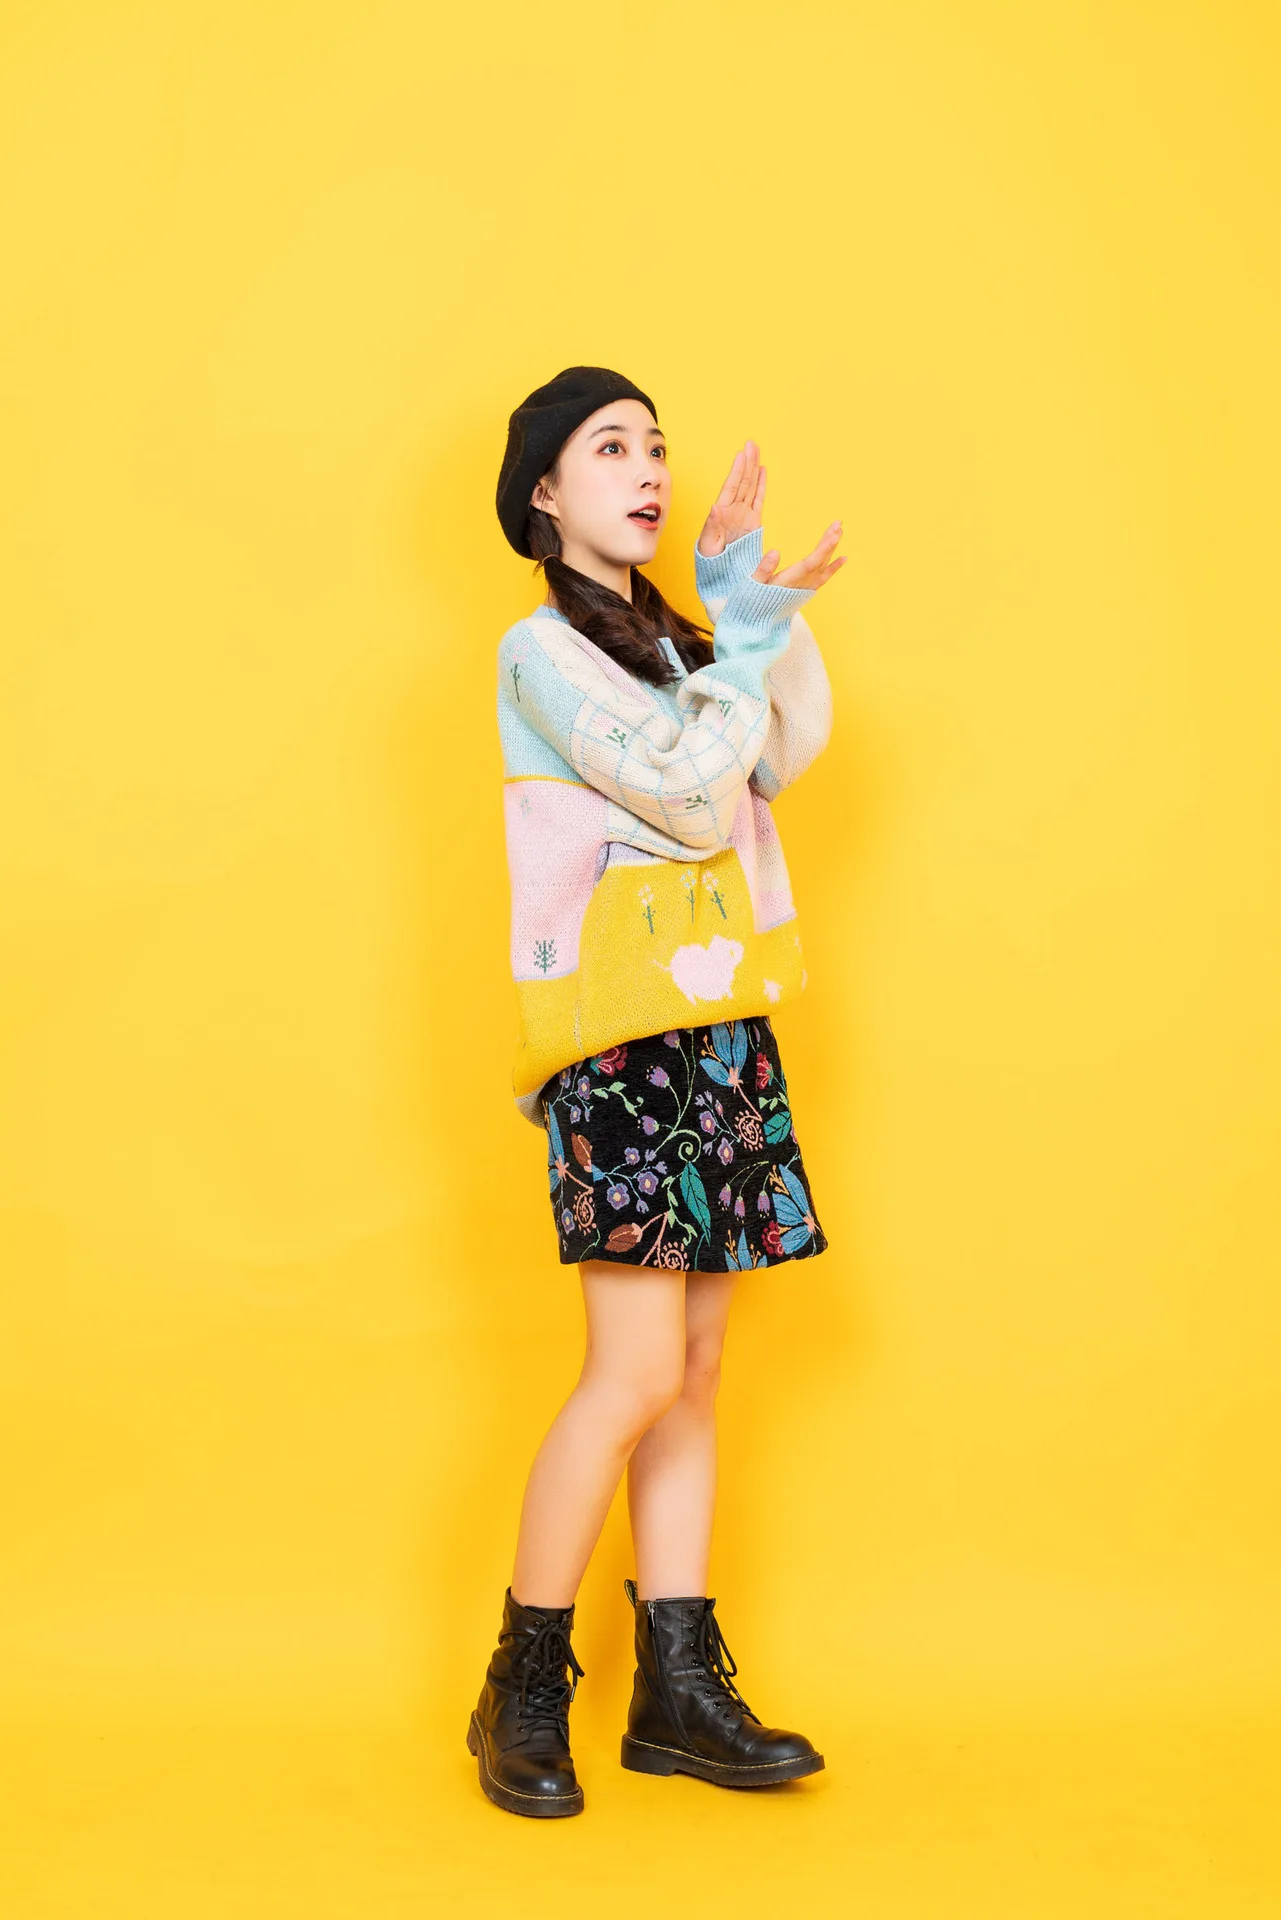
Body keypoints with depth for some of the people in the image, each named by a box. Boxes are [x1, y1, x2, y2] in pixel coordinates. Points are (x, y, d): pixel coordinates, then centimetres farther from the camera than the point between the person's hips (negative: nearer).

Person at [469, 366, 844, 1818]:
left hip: (720, 1025, 8)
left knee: (694, 1376, 6)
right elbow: (688, 791, -13)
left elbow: (781, 759, 13)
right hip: (623, 1035, -8)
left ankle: (678, 1691, 11)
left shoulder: (665, 641, 20)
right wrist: (756, 625, -4)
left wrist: (742, 597, 8)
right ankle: (523, 1691, 3)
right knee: (637, 1374, -11)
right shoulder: (543, 648, -4)